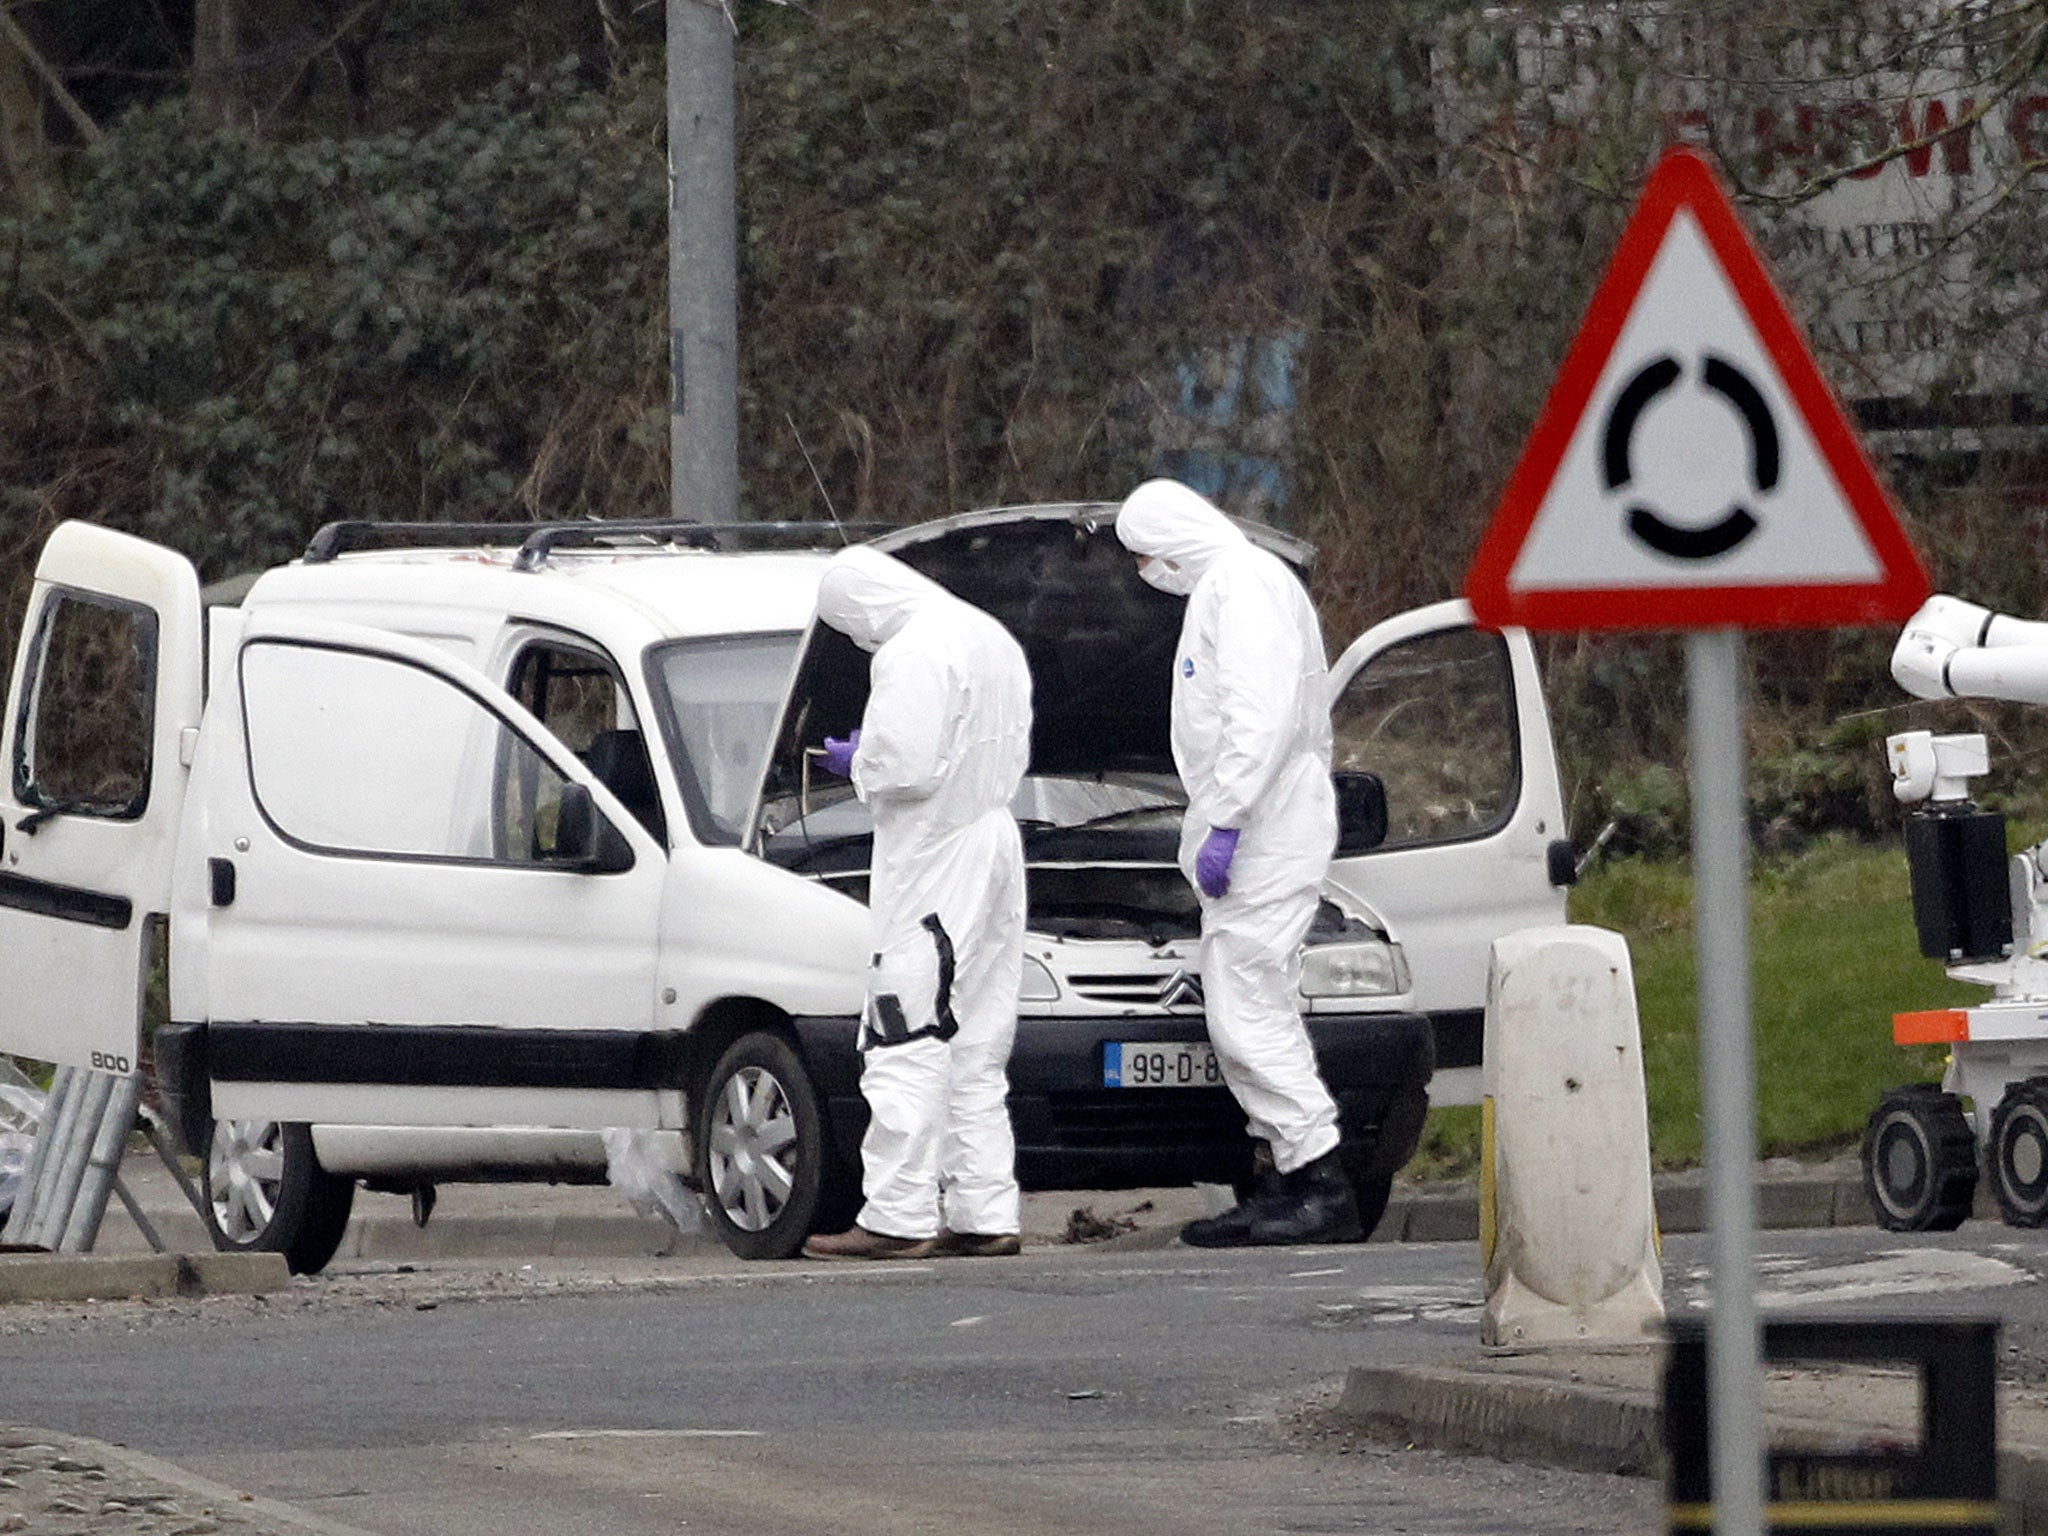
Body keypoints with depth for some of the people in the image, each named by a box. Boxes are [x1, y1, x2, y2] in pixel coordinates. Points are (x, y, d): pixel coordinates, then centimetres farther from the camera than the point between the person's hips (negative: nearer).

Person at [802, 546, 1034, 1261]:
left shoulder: (912, 655, -17)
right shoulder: (993, 640, 14)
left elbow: (905, 766, -24)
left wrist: (857, 764, -3)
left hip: (932, 866, -10)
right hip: (992, 850, 10)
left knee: (906, 1046, -7)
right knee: (977, 1048, 13)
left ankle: (898, 1218, -9)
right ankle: (985, 1214, 13)